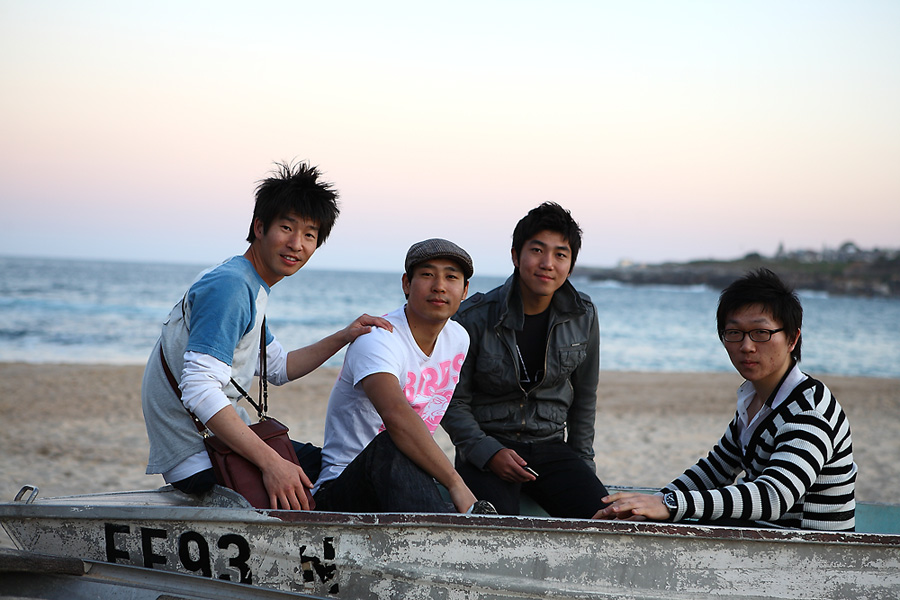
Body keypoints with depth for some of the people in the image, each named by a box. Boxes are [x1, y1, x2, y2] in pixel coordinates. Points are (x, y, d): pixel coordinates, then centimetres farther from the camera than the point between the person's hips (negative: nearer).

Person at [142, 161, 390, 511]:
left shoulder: (250, 288, 13)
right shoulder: (228, 285, -20)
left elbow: (279, 367, 26)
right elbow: (199, 389, -31)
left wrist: (342, 338, 12)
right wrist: (270, 463, -34)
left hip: (220, 439, 11)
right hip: (197, 460, -11)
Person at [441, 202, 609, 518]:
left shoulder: (583, 316, 1)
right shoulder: (474, 317, -10)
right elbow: (453, 402, -4)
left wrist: (583, 465, 11)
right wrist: (489, 453, -17)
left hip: (550, 446, 4)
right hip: (486, 443, -4)